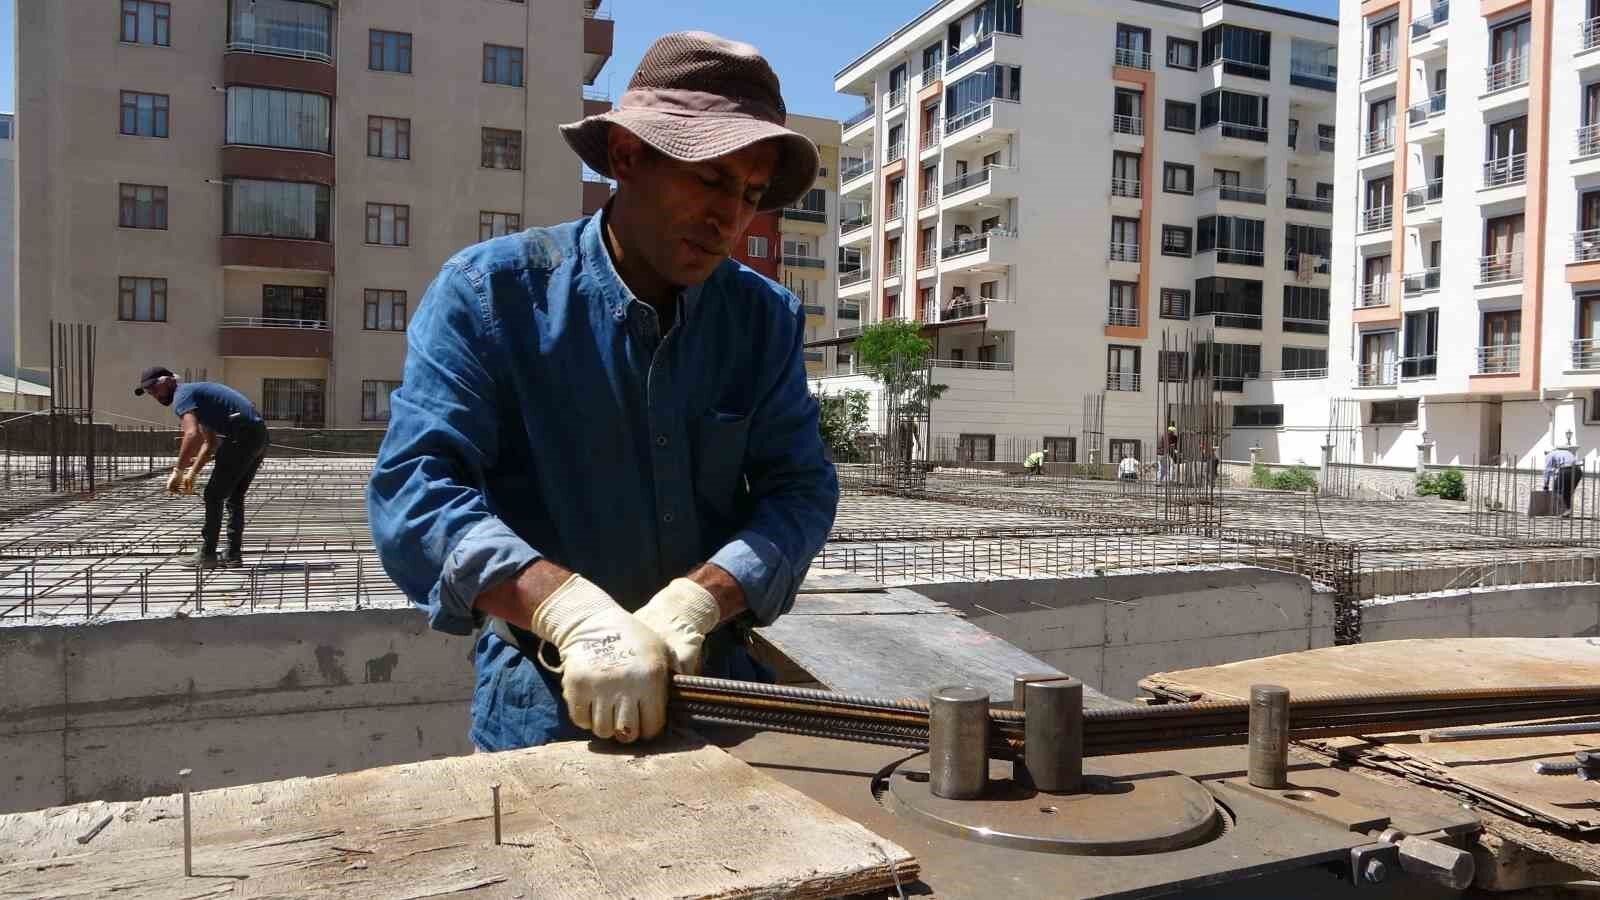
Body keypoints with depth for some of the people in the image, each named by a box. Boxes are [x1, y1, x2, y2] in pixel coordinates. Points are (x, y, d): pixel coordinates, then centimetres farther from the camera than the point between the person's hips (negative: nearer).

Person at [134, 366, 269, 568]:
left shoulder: (181, 396, -3)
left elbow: (192, 435, -20)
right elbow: (210, 442, 32)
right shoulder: (196, 393, 28)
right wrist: (192, 474, 28)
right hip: (260, 435, 9)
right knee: (234, 497, 16)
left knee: (214, 495, 1)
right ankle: (233, 555, 17)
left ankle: (206, 555, 5)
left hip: (242, 436, -9)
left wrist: (177, 472, -14)